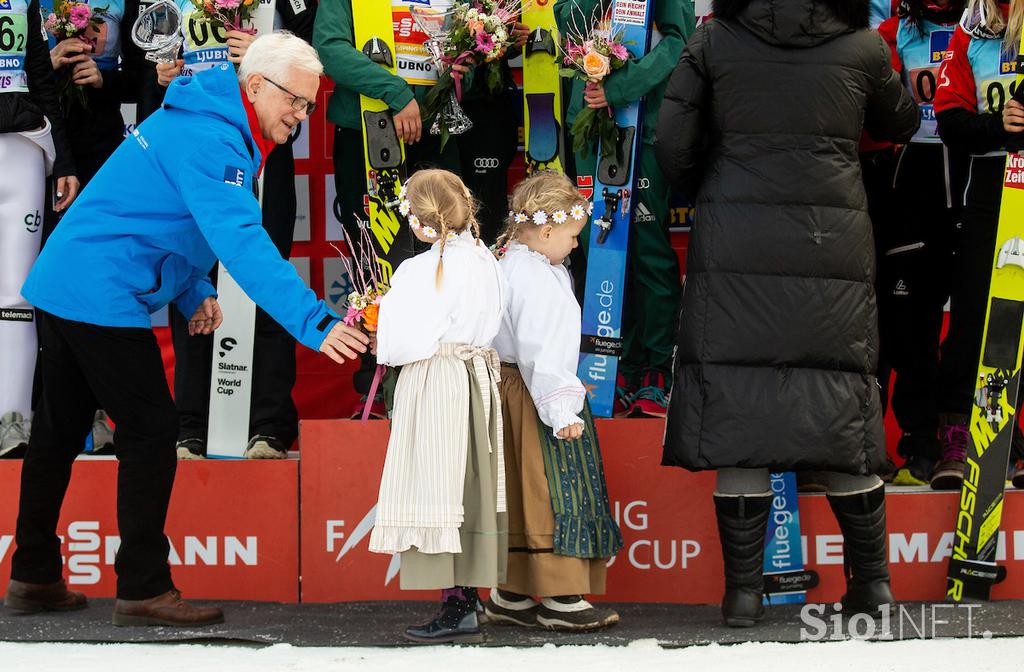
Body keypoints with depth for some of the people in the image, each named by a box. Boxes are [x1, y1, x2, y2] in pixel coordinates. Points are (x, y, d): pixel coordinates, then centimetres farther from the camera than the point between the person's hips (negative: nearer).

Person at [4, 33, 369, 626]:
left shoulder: (204, 121, 14)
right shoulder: (211, 142, -20)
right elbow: (242, 242, -31)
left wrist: (193, 291, 13)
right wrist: (314, 322, -35)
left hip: (62, 286, 11)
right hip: (103, 297, -11)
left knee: (61, 429, 15)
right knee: (150, 431, -5)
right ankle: (144, 590, -1)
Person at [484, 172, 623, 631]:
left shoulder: (507, 265, 14)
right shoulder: (536, 279, -18)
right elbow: (539, 351, -24)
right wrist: (560, 409, -25)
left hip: (509, 389, 11)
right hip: (535, 396, -11)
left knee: (520, 496, 13)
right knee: (556, 492, -7)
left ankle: (509, 596, 18)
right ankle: (562, 600, -5)